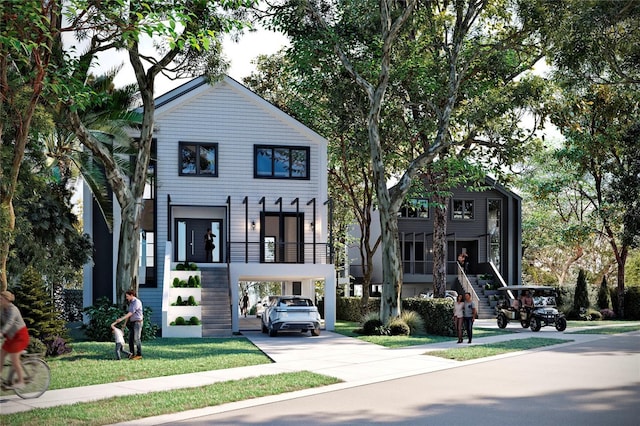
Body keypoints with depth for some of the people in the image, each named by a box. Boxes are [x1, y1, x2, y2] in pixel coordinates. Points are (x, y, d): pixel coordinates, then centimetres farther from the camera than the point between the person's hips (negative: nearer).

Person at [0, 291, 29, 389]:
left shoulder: (12, 309, -21)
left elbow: (9, 322, -36)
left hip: (20, 336, -9)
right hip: (11, 336, 9)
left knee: (14, 359, -10)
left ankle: (20, 382, -3)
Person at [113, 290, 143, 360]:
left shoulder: (137, 302, -15)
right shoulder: (131, 303, 16)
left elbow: (131, 313, -22)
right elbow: (129, 313, 20)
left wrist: (121, 319, -26)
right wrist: (125, 323, 16)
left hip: (137, 322, -9)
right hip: (132, 323, 9)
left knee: (137, 339, -8)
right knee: (130, 339, 6)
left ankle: (139, 355, -3)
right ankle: (132, 354, 10)